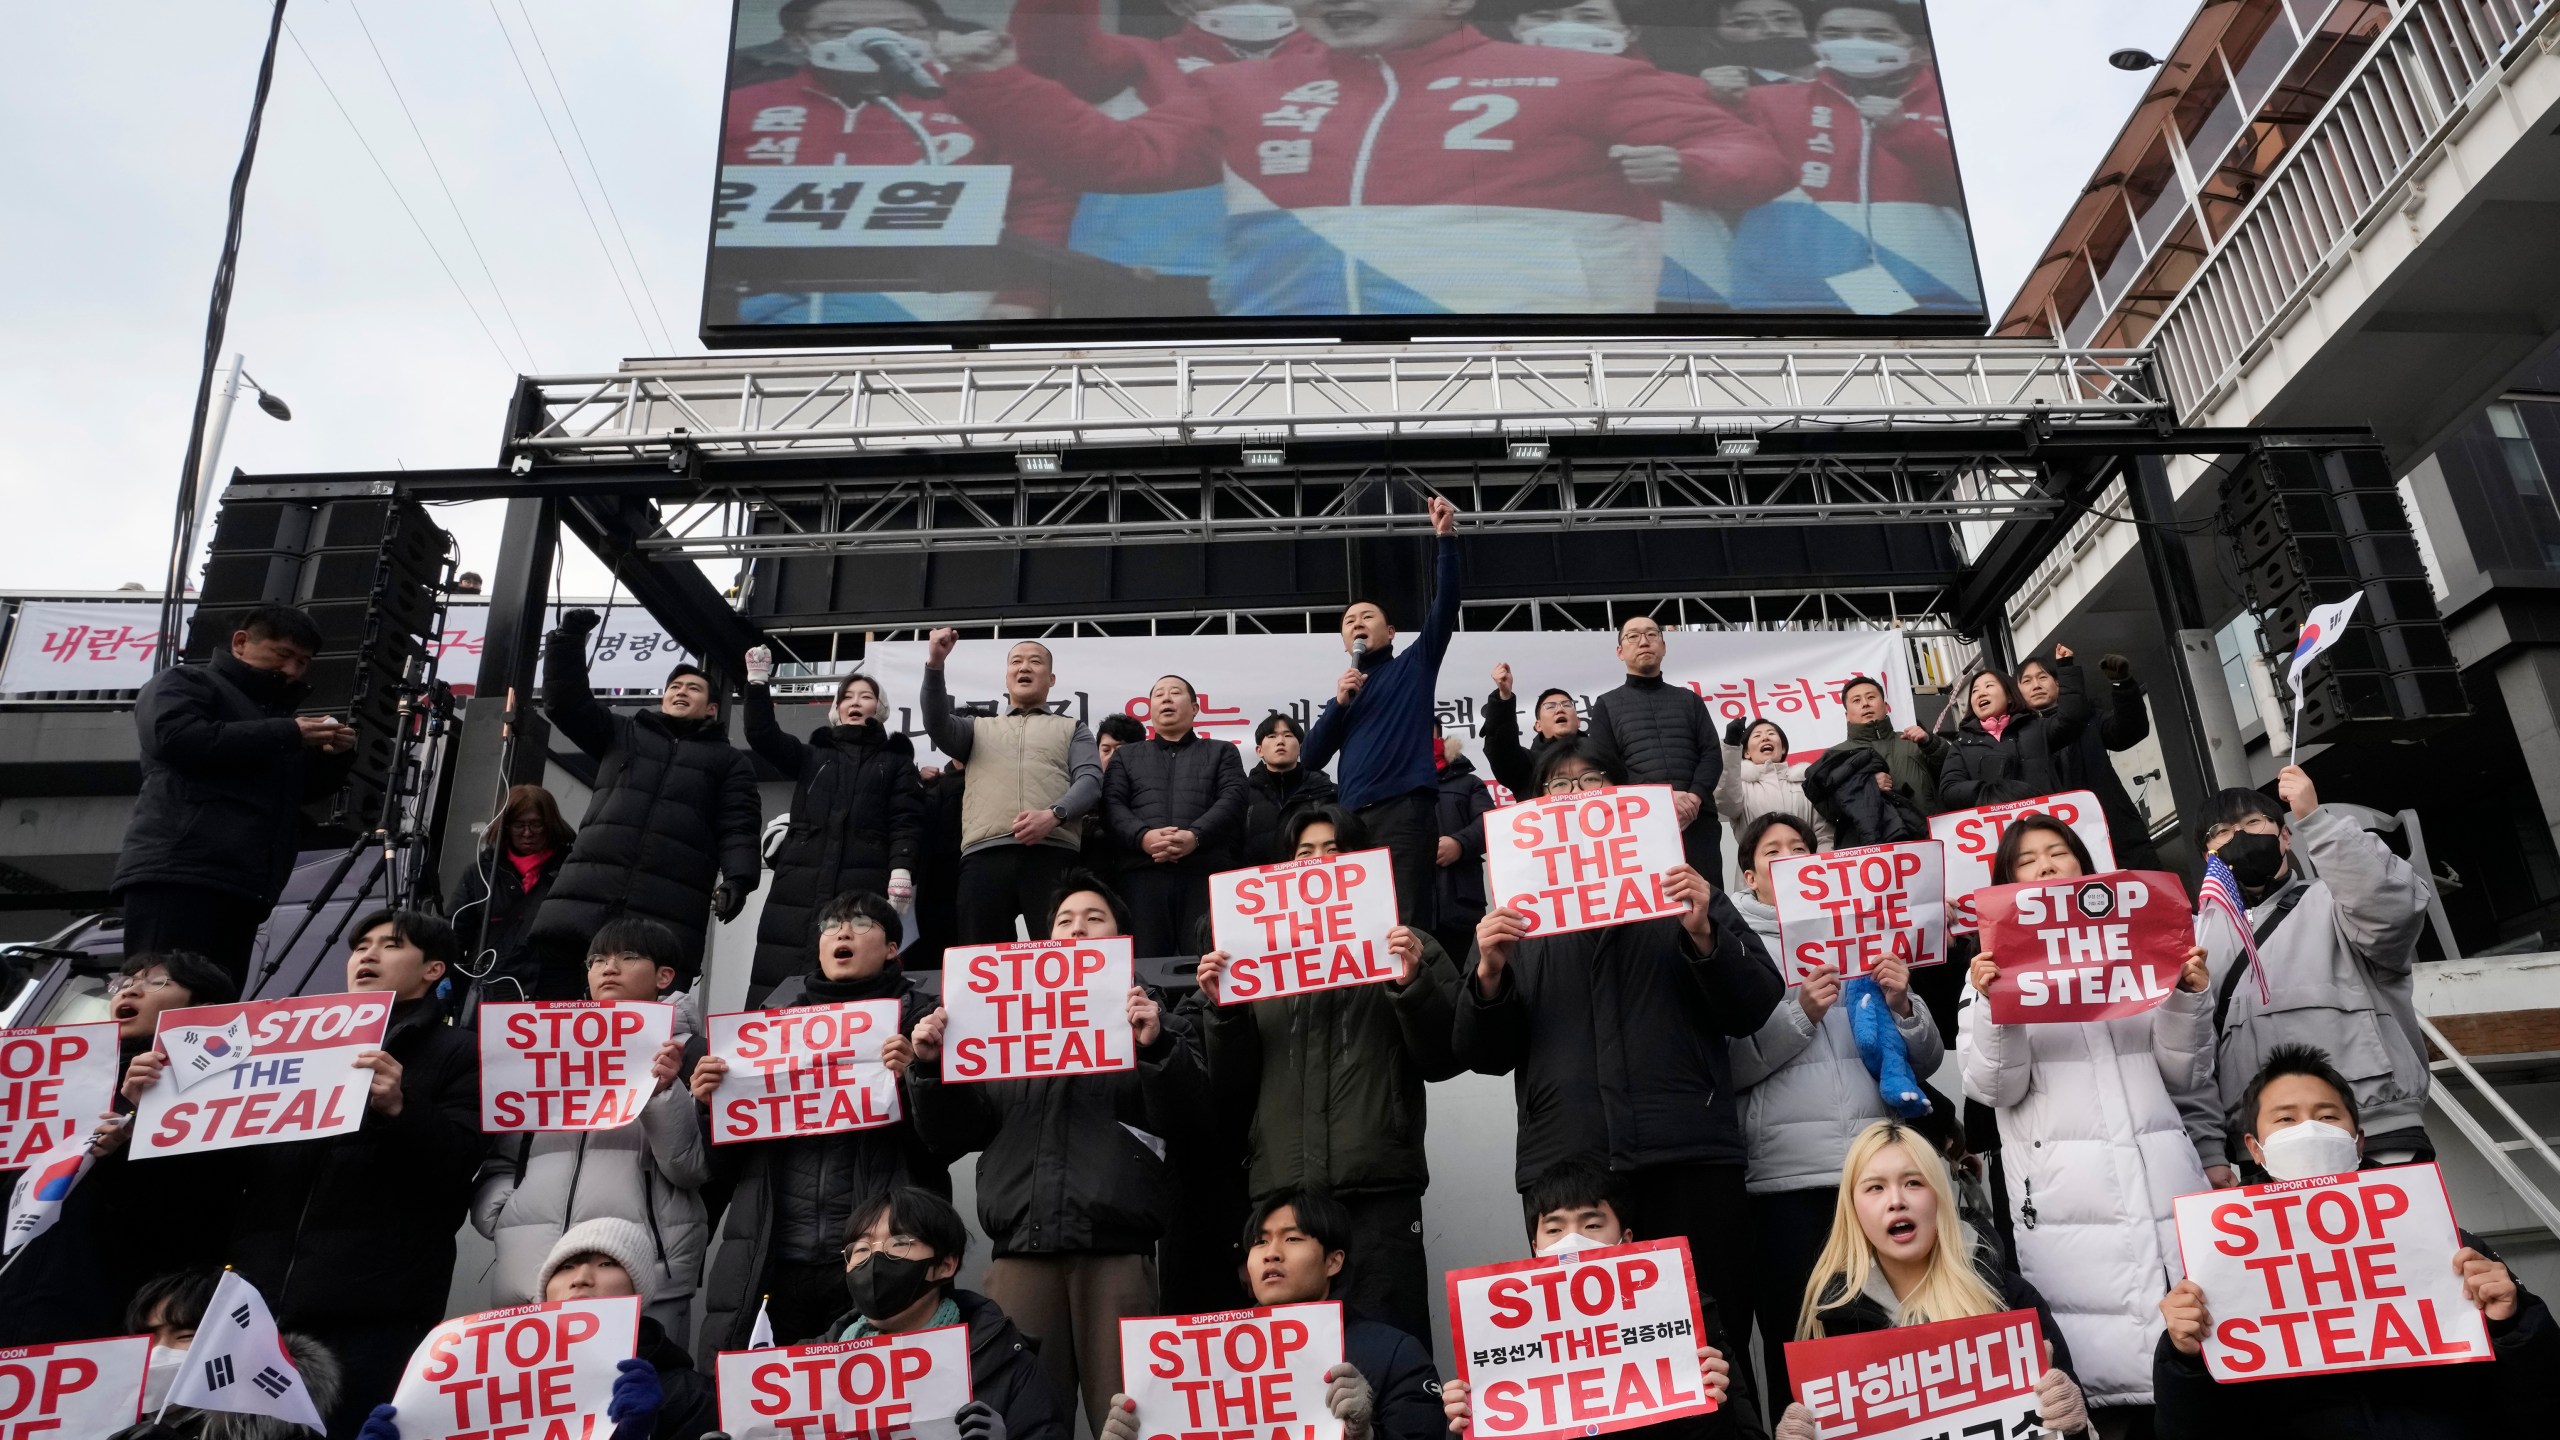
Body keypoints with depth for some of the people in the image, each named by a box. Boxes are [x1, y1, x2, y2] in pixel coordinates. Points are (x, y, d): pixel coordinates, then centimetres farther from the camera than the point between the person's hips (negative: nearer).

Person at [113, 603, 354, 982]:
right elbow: (178, 739, -13)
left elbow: (303, 791, 26)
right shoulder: (184, 683, 8)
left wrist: (334, 758, 6)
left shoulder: (280, 711, 30)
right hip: (175, 874, -7)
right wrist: (286, 735, -12)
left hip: (242, 887, 7)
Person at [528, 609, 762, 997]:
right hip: (584, 900, 3)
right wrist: (569, 639, 7)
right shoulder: (623, 734, 27)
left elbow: (738, 827, 6)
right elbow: (564, 701, 20)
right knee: (546, 1001, -4)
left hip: (666, 915, -3)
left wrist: (738, 877, -13)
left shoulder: (730, 761, 18)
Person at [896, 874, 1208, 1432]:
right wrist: (929, 1067, -1)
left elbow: (1189, 1120, -1)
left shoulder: (1149, 1016, 12)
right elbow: (954, 1133, 16)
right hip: (1020, 1247, 2)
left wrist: (1156, 1047, -17)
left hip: (1115, 1250, -2)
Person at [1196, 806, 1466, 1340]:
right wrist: (1222, 1008, -1)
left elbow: (1443, 1060, 4)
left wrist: (1412, 986, -11)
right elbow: (1233, 1090, 14)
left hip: (1378, 1188, -2)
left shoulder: (1407, 948, 13)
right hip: (1280, 1188, 2)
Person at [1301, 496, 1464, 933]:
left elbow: (1444, 605, 2)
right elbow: (1313, 757, 14)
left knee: (1407, 924, -14)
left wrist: (1445, 539, -7)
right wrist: (1338, 703, 2)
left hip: (1405, 809, -4)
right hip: (1354, 816, 5)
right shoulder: (1344, 693, 26)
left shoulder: (1414, 665, 16)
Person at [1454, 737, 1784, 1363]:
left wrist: (1703, 936, -9)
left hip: (1688, 1156, 0)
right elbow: (1484, 1055, 10)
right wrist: (1489, 975, -7)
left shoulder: (1684, 892, 15)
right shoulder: (1515, 915, 16)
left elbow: (1752, 1011, 6)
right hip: (1562, 1165, 1)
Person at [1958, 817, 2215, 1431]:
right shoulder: (1993, 966, 8)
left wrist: (2188, 997, 0)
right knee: (2106, 1370, -6)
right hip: (2067, 1195, -3)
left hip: (2165, 1179, 3)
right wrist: (1994, 1006, -17)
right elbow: (1994, 1088, -2)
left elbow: (2188, 1077, 14)